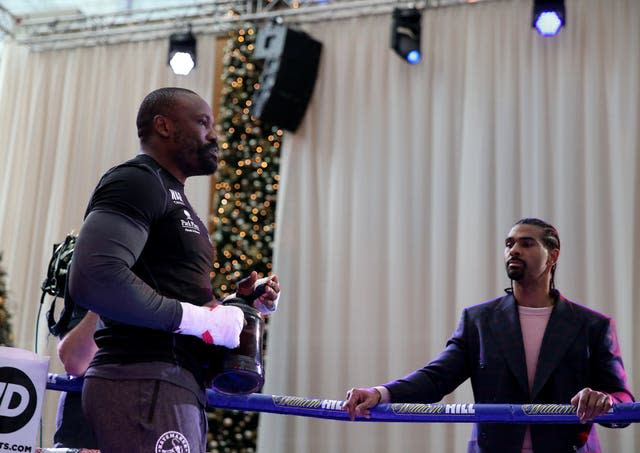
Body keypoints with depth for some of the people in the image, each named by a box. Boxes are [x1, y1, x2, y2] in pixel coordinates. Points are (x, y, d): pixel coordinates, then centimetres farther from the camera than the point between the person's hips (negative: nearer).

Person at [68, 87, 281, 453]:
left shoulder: (171, 196, 23)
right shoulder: (138, 181, -8)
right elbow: (93, 279, -24)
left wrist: (242, 298, 11)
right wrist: (199, 319, -18)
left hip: (176, 386, 10)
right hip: (145, 384, -10)